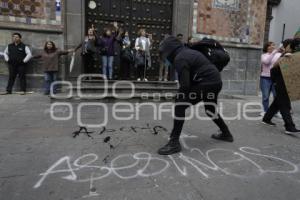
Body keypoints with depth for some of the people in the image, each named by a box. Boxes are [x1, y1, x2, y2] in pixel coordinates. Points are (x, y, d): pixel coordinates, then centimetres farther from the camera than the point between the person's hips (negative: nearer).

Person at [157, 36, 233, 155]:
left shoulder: (179, 58, -9)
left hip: (206, 83, -10)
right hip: (216, 81, 10)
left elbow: (185, 84, -16)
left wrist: (179, 97, -1)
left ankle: (174, 142, -9)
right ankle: (226, 134, 44)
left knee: (180, 105, -9)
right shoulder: (189, 52, 20)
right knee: (210, 110, 28)